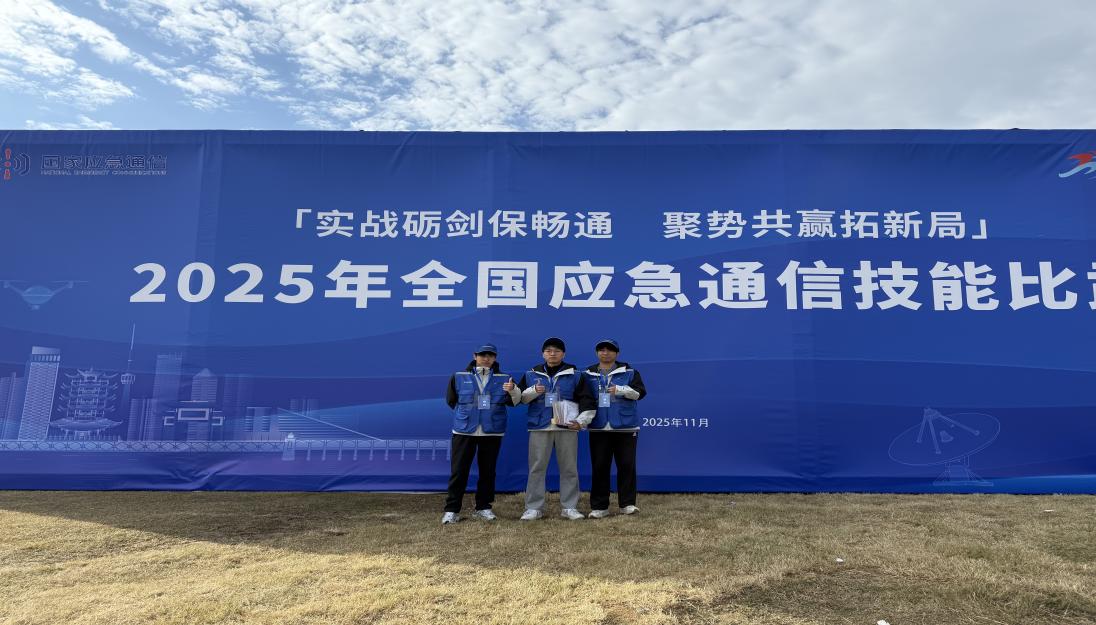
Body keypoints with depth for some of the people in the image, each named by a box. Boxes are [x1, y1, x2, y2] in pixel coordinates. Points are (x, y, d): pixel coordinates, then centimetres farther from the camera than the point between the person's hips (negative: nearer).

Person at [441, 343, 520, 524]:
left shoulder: (504, 379, 6)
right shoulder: (459, 377, 4)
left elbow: (515, 401, -2)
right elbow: (451, 400, 12)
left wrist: (513, 390, -23)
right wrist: (466, 413, 10)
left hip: (492, 432, 1)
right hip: (464, 431, -1)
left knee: (488, 471, 8)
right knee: (458, 471, -1)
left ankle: (483, 507, 21)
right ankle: (452, 510, 6)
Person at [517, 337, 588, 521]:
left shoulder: (575, 375, 6)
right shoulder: (531, 375, 9)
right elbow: (520, 398, 10)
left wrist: (581, 421, -8)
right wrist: (534, 391, -8)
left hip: (567, 426, 0)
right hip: (540, 426, 1)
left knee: (569, 468, 5)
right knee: (537, 468, 2)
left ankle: (569, 507, 15)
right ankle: (534, 508, 10)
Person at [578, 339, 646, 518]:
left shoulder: (628, 372, 5)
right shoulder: (589, 375, 7)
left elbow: (640, 392, -5)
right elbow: (585, 400, -1)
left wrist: (620, 389, -20)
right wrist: (581, 420, -16)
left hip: (625, 427, -1)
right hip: (599, 428, 1)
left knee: (626, 465, 2)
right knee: (599, 467, 4)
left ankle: (627, 504, 14)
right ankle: (599, 507, 12)